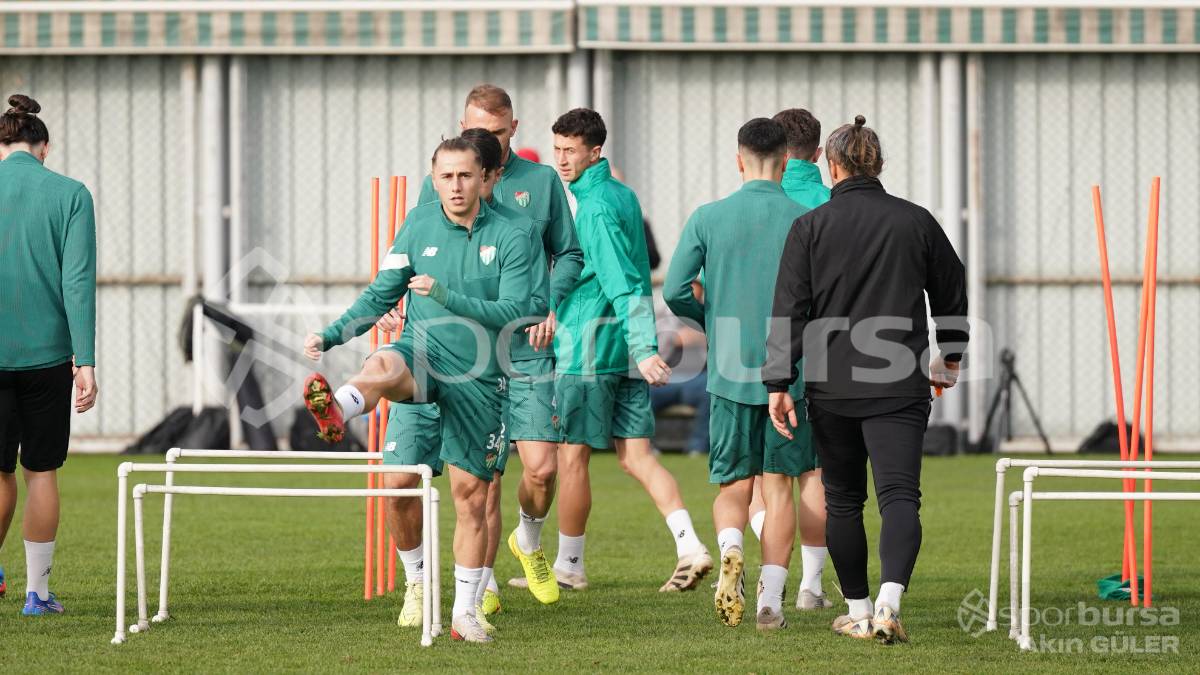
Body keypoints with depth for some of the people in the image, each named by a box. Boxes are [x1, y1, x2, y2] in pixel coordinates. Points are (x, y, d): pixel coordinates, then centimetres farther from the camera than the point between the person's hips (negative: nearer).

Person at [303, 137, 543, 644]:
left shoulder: (511, 237, -2)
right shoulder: (419, 225, 5)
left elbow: (512, 312, -11)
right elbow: (381, 296, 11)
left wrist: (445, 296, -20)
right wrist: (330, 335, -1)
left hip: (477, 378, 0)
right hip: (423, 355, 0)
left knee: (471, 494, 4)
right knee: (383, 365, -37)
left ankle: (465, 613, 15)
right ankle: (334, 412, -71)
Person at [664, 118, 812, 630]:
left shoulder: (708, 218, -2)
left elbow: (674, 291, -4)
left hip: (730, 372, 0)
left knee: (733, 485, 11)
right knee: (778, 485, 8)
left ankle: (730, 549, -19)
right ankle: (771, 601, 2)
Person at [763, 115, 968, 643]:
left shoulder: (809, 228, -1)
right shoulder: (917, 222, 5)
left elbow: (789, 311, -4)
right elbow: (953, 296, 16)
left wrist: (779, 383, -1)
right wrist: (949, 358, 33)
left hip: (831, 388, 0)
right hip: (899, 388, 0)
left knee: (843, 501, 13)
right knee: (900, 496, -6)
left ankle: (858, 611, 20)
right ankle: (889, 601, -26)